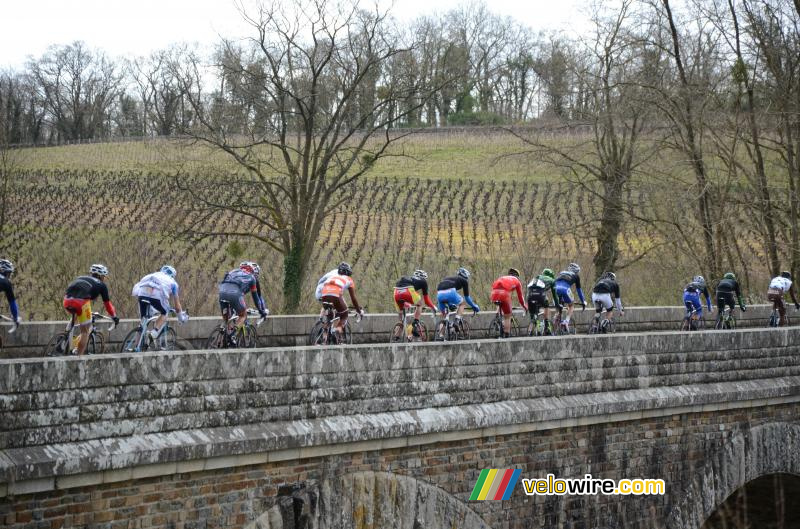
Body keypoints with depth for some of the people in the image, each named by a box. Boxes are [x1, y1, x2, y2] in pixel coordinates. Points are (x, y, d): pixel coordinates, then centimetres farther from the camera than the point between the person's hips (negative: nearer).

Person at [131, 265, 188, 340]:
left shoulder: (154, 275, 41)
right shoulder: (172, 282, 32)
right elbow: (177, 304, 37)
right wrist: (181, 317, 52)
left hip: (142, 293, 3)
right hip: (157, 294, -3)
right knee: (164, 313, 24)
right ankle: (153, 333, 3)